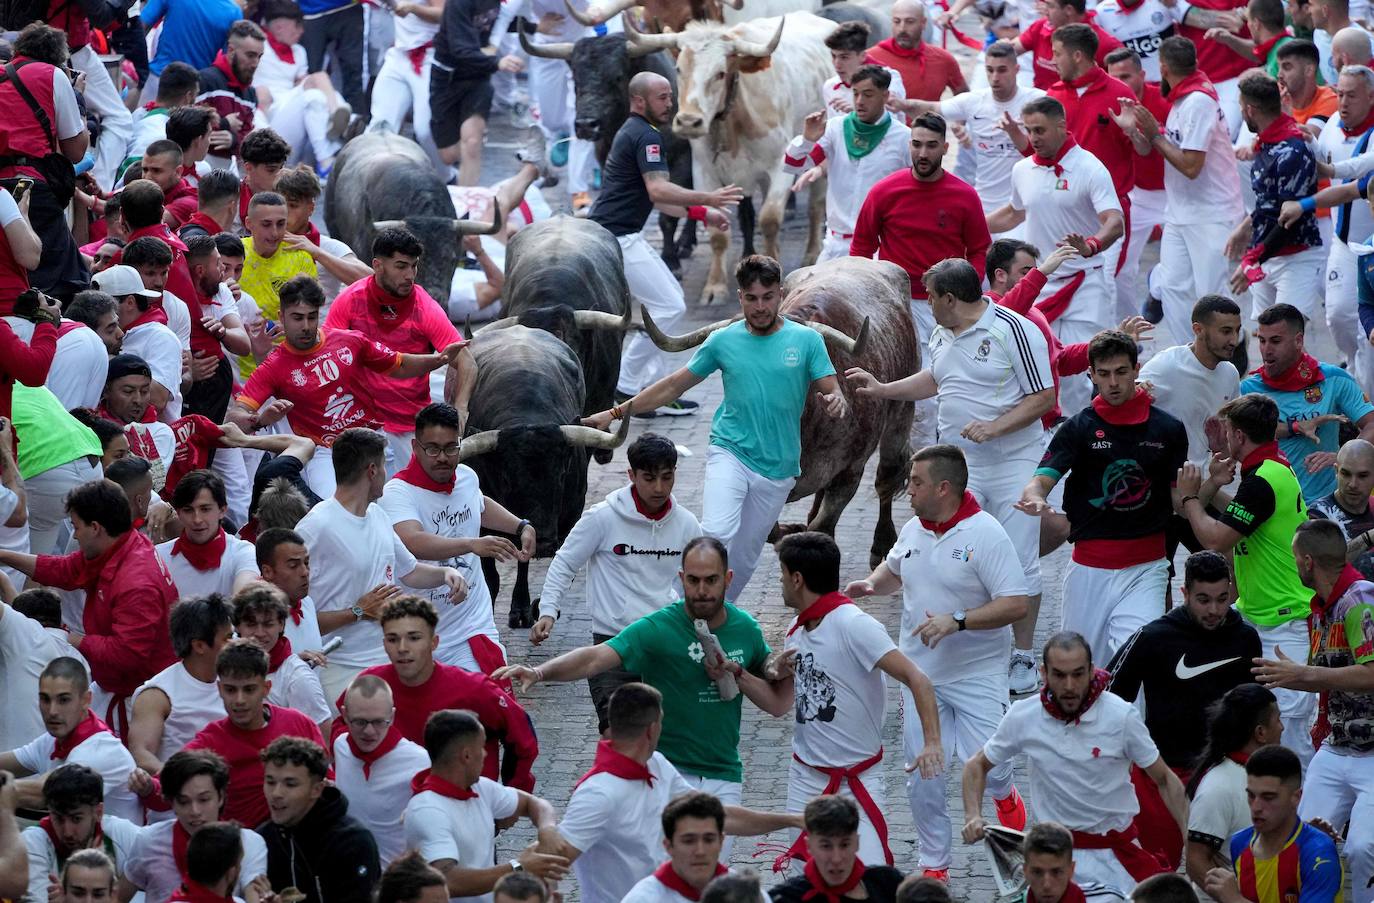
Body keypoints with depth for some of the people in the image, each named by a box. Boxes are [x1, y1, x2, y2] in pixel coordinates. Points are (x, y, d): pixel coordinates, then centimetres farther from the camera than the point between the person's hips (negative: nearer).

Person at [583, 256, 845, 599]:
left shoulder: (806, 340, 1)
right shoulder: (723, 341, 3)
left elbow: (832, 395, 0)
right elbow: (674, 386, 11)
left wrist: (835, 403, -26)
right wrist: (616, 413, 7)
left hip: (778, 467, 1)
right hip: (730, 454, -1)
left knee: (744, 558, 8)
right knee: (717, 533, -26)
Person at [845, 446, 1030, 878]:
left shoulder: (985, 534, -15)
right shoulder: (914, 530, 5)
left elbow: (1015, 604, -19)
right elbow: (894, 568, 28)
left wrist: (956, 622, -28)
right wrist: (871, 584, 5)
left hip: (976, 675, -5)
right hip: (920, 673, 6)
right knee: (922, 775, 4)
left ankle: (1005, 795, 23)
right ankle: (933, 864, 19)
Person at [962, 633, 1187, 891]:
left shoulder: (1121, 716, -12)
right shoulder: (1022, 717, -7)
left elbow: (1165, 780, -2)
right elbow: (978, 766, 10)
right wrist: (973, 816, -7)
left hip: (1117, 850, 0)